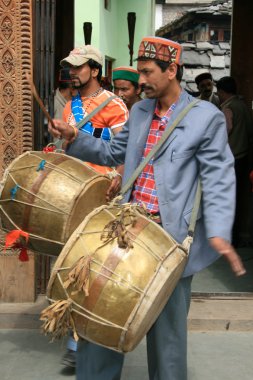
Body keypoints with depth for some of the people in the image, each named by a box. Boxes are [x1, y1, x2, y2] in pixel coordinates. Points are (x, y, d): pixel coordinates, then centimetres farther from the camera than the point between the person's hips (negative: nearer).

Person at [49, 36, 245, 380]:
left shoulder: (206, 117, -6)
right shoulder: (139, 111, 13)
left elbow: (218, 179, -11)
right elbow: (114, 152, 23)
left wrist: (218, 232, -24)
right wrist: (74, 138, 9)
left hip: (171, 234, -5)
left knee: (166, 322, 8)